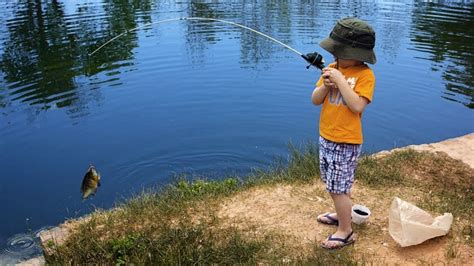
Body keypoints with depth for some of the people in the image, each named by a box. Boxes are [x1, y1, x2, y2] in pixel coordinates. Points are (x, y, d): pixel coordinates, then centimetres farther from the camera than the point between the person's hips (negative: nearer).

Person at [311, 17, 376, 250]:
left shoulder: (365, 75, -15)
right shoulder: (332, 68, 3)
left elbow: (357, 106, -26)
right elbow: (315, 100, 3)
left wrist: (341, 80, -26)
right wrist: (325, 85, -17)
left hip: (346, 142, -7)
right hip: (325, 137, 7)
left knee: (339, 187, 2)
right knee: (333, 184, 19)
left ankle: (345, 231, 17)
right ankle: (342, 214, 40)